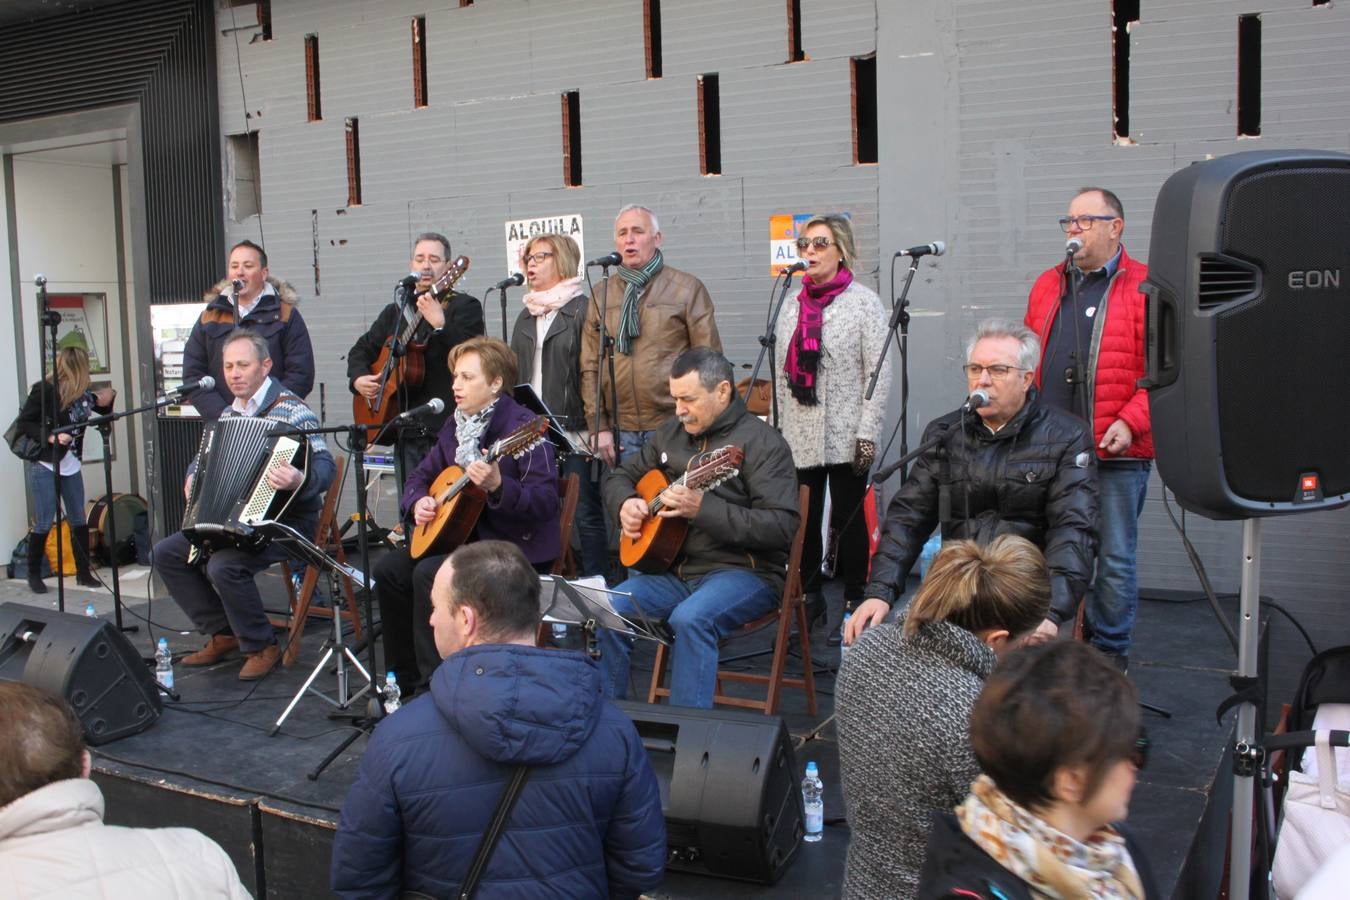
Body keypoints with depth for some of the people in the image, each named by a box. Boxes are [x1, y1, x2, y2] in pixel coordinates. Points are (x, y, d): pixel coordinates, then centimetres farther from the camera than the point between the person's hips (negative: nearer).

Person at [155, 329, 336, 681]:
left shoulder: (290, 410, -13)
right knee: (167, 553, 2)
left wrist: (300, 480, -45)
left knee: (224, 565, -30)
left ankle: (262, 647, -9)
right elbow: (204, 458, 28)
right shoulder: (229, 415, 12)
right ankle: (222, 634, 10)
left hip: (284, 522, -9)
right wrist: (193, 478, 6)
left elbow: (325, 466, -24)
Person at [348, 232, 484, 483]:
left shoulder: (465, 307, 1)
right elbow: (362, 349, 26)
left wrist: (440, 324, -30)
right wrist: (358, 377, 6)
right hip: (407, 431, 5)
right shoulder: (395, 311, 19)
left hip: (447, 427, -5)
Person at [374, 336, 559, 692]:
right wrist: (418, 502, -1)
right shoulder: (455, 425, 9)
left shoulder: (521, 427, -17)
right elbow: (421, 475, 21)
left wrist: (498, 485, -40)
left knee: (430, 573, -26)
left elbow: (546, 501, -25)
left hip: (517, 547, -9)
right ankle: (405, 679, 8)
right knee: (389, 568, -3)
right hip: (465, 536, 9)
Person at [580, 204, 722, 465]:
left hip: (675, 427, -3)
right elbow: (590, 367, 8)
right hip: (620, 431, 3)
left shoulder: (687, 288, 0)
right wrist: (599, 427, 1)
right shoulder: (602, 294, 10)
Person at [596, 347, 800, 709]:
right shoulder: (671, 434, 12)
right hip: (673, 567, 7)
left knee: (690, 618, -35)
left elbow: (782, 526, -20)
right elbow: (621, 476, 25)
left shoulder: (760, 442, -10)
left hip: (743, 571, -6)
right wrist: (626, 503, 0)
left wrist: (703, 509, -28)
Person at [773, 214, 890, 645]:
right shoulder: (793, 306, 13)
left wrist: (867, 433, -13)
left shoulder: (863, 302, -3)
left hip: (845, 438, -4)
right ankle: (808, 597, 19)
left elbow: (879, 372, -8)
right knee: (803, 521, 6)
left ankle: (853, 605, 14)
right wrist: (782, 428, 12)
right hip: (800, 437, 4)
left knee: (848, 520, 3)